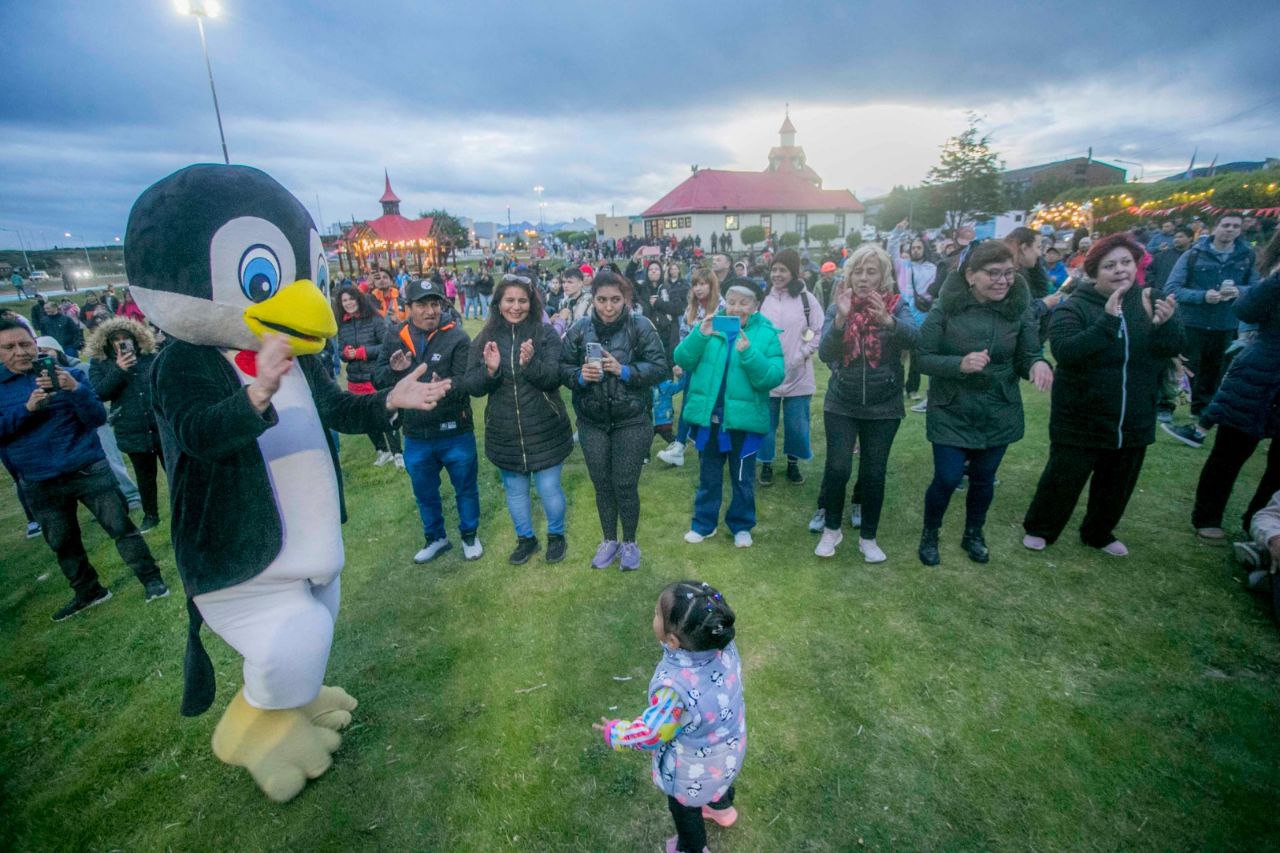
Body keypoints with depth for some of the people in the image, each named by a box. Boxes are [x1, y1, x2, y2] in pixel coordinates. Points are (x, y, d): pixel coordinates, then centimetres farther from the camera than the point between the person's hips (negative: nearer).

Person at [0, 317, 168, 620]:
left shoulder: (70, 374, -2)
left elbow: (98, 419, -10)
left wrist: (75, 389, -26)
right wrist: (27, 408, -21)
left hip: (89, 470, -3)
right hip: (40, 483, 3)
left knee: (121, 527, -2)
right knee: (62, 543, 15)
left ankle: (151, 580, 9)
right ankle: (88, 592, 31)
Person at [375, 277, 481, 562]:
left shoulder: (457, 337, -12)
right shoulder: (395, 339, 0)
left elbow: (466, 380, -22)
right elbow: (378, 379, -1)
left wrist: (444, 388, -43)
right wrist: (395, 370, -23)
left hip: (455, 433, -3)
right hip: (416, 436, 4)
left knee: (465, 488, 15)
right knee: (424, 493, 22)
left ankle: (469, 535, 39)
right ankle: (435, 538, 45)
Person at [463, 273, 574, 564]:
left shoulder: (545, 333, -7)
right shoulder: (484, 338, 0)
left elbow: (555, 378, -14)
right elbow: (472, 387, -3)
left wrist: (530, 364, -32)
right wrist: (490, 370, -23)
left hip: (544, 431, -2)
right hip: (505, 432, 3)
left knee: (549, 488, 9)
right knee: (515, 490, 18)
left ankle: (556, 535, 37)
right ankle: (525, 538, 41)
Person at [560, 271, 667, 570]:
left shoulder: (641, 327, -9)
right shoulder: (579, 329, -2)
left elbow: (659, 367, -12)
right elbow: (563, 367, 0)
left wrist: (624, 370, -24)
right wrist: (580, 375, -21)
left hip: (631, 422, -3)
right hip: (592, 423, 3)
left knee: (626, 486, 5)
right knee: (602, 485, 14)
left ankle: (629, 542, 30)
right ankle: (609, 540, 36)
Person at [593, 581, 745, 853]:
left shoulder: (674, 688, -46)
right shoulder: (725, 646, -29)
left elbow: (650, 735, -28)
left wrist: (613, 733, -9)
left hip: (694, 770, -5)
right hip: (730, 748, 5)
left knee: (684, 808, 29)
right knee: (718, 782, 38)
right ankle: (722, 809, 68)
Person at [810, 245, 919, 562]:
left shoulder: (896, 305, -3)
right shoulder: (837, 306, -2)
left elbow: (914, 336, -23)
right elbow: (824, 353, -16)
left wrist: (888, 320, -42)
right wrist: (840, 319, -32)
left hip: (883, 407, 0)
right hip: (841, 404, 0)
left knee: (874, 472, 6)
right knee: (838, 467, -7)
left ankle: (868, 538, 24)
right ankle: (832, 529, 17)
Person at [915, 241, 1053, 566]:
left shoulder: (1019, 308, -6)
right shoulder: (946, 307, -15)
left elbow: (1026, 358, -2)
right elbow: (922, 358, -15)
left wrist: (1038, 364, -25)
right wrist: (959, 364, -32)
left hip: (999, 413, 3)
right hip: (951, 412, -3)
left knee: (984, 479, 16)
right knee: (947, 479, -1)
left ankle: (973, 534, 42)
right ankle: (929, 534, 27)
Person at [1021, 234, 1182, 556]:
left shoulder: (1150, 302, 1)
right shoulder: (1075, 307, -12)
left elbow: (1172, 350, -3)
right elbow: (1064, 350, -27)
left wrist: (1165, 324, -23)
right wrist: (1107, 320, -36)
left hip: (1134, 421, 5)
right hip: (1081, 419, -5)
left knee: (1118, 484, 19)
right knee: (1062, 480, 6)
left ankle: (1099, 533, 41)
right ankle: (1039, 529, 27)